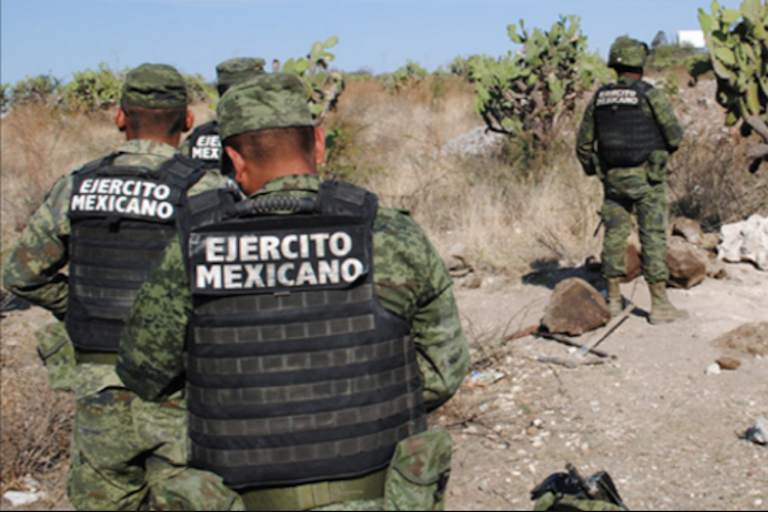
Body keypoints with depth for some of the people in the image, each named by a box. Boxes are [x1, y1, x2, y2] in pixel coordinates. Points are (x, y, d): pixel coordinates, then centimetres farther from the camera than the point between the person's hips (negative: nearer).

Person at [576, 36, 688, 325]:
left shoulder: (600, 98, 5)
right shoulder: (650, 95, -10)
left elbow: (583, 143, 10)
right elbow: (675, 136, -7)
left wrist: (592, 170, 26)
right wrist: (665, 149, 15)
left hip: (613, 177, 5)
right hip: (646, 178, -5)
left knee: (614, 235, 12)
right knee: (653, 237, -1)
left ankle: (613, 299, 19)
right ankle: (660, 305, 0)